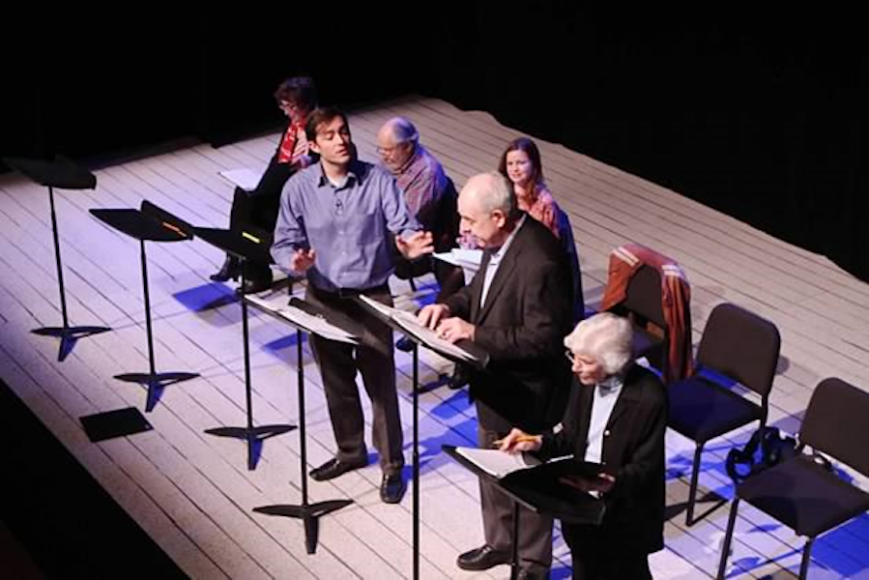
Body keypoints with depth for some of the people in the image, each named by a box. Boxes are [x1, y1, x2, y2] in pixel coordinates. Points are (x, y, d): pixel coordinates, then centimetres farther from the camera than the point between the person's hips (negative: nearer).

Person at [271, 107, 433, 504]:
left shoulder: (378, 180, -10)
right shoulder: (298, 188, -7)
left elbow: (403, 227, -15)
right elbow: (283, 243, -4)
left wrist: (409, 246, -38)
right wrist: (296, 261, -27)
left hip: (372, 297, -2)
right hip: (323, 299, 3)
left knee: (381, 384, 1)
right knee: (336, 383, 18)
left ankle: (392, 466, 17)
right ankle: (350, 451, 39)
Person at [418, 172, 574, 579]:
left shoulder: (539, 263, -32)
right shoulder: (499, 241, -4)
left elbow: (543, 339, -29)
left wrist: (475, 334, -29)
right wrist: (451, 306, -7)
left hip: (525, 393, -9)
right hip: (496, 384, 9)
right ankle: (500, 542, 47)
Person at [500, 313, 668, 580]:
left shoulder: (649, 397, -24)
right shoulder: (584, 380, -6)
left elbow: (646, 467, -19)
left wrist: (610, 484, -35)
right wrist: (537, 443, -10)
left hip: (625, 515, -5)